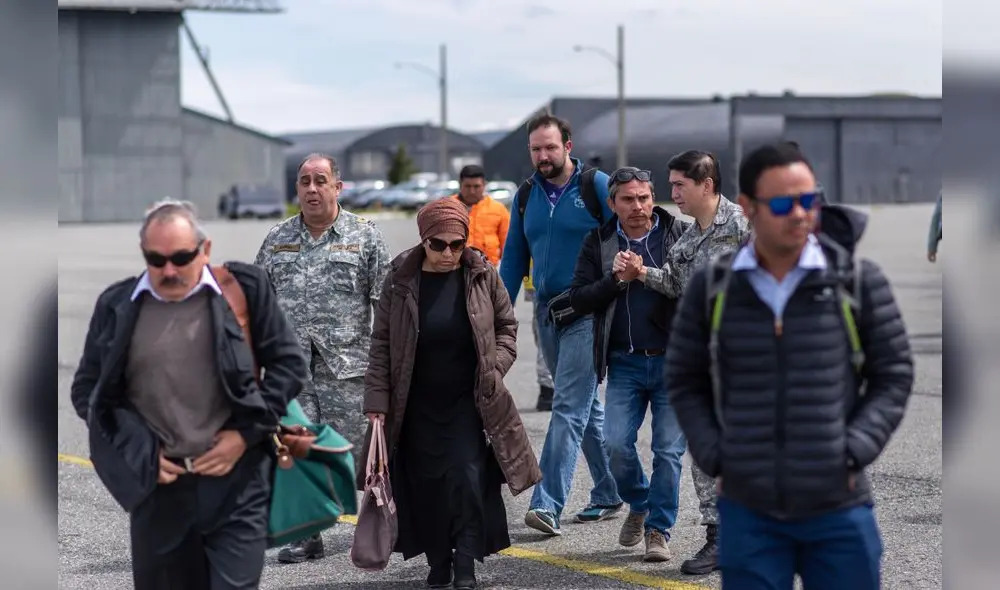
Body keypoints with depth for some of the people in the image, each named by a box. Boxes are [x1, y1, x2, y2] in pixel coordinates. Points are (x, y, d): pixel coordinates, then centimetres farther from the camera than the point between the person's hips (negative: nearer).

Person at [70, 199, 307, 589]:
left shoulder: (245, 288, -2)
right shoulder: (117, 304, 3)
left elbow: (289, 364, 2)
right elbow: (87, 388, 10)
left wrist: (246, 433, -8)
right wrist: (138, 448, -3)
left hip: (236, 484, -2)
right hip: (157, 485, 3)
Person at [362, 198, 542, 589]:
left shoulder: (482, 276, -4)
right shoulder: (400, 281, -6)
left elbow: (506, 326, 8)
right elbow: (381, 344, -3)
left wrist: (494, 368, -7)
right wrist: (377, 402, -7)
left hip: (468, 402, 0)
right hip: (418, 406, 1)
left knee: (468, 477, -10)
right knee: (426, 484, 4)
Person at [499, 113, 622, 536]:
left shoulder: (597, 186, -6)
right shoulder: (526, 196, 10)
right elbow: (513, 259, 15)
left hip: (588, 313, -6)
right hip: (547, 311, 6)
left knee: (569, 407, -12)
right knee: (587, 407, 14)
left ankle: (548, 504, -17)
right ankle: (609, 494, 24)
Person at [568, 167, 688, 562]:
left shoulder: (680, 234, -2)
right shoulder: (598, 243, 6)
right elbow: (579, 299, 1)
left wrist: (645, 273, -19)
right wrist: (617, 279, -12)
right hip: (625, 363, 2)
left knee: (668, 450, -1)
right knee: (616, 445, -4)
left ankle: (658, 530, 12)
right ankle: (639, 505, 25)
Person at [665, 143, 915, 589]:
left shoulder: (858, 280, -2)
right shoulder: (711, 288, 1)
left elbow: (894, 374, 4)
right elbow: (684, 381, 11)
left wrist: (854, 452, -7)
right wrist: (713, 459, -1)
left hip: (839, 508, -1)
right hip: (747, 510, 1)